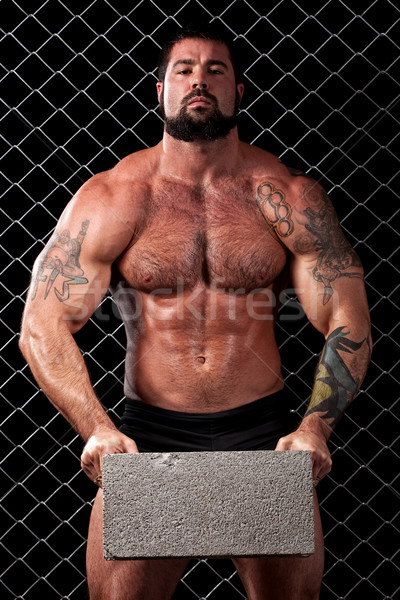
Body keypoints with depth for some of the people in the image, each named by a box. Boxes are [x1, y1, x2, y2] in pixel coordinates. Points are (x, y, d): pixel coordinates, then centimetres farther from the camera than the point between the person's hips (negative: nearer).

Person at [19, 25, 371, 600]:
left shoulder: (289, 196, 0)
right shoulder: (109, 198, -2)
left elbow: (347, 319, -3)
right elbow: (43, 325, -6)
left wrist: (315, 426, -17)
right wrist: (97, 429, -19)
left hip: (262, 428, 1)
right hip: (149, 431, 0)